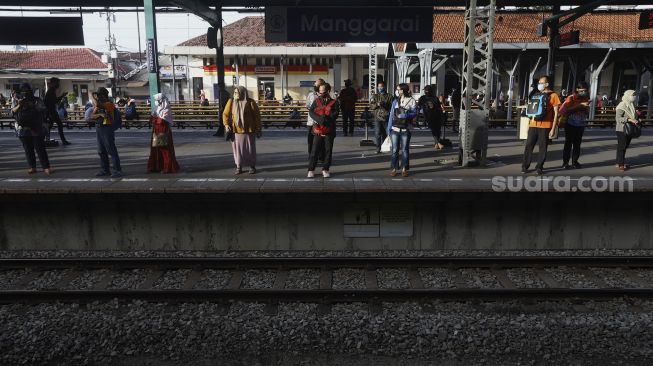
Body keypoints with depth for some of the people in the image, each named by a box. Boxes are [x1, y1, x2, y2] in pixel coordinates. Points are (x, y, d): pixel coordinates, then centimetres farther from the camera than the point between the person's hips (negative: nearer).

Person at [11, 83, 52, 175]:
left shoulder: (36, 100, 1)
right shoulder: (17, 100, 6)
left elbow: (44, 110, -11)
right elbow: (13, 112, -3)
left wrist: (33, 106, -22)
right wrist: (19, 105, -20)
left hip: (36, 129, -2)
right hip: (23, 129, 3)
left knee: (40, 148, -4)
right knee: (28, 150, 7)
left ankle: (46, 167, -1)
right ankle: (32, 167, 15)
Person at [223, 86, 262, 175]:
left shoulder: (251, 102, -6)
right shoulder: (231, 102, 1)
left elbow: (257, 116, -3)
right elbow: (225, 114, 6)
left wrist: (258, 130, -4)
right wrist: (226, 124, -11)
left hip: (248, 130, -2)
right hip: (236, 130, 2)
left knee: (250, 148, 5)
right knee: (237, 148, 5)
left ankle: (252, 166, 20)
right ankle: (238, 167, 18)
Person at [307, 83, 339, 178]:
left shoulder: (334, 102, 2)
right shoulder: (316, 101, 8)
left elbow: (335, 114, -10)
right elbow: (310, 111, -4)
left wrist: (325, 118, -24)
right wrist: (318, 119, -21)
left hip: (329, 130, 0)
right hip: (318, 130, 1)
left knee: (328, 150, 6)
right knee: (315, 150, 0)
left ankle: (325, 169, 18)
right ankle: (311, 170, 7)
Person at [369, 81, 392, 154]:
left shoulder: (389, 96, 7)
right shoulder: (375, 96, 12)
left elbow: (392, 106, 1)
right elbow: (371, 106, 1)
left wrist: (385, 105, -13)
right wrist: (377, 104, -15)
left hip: (386, 117, 0)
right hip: (378, 118, 0)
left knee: (384, 134, 7)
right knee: (377, 133, -9)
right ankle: (378, 148, -6)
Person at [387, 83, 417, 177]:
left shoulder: (411, 100, 1)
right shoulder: (395, 101, 10)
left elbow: (414, 113, -5)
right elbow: (391, 114, 9)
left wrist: (406, 115, -23)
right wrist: (389, 127, 3)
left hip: (405, 129, -2)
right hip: (395, 128, 2)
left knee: (405, 150, 4)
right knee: (394, 150, 1)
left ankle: (404, 169, 13)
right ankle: (394, 169, 8)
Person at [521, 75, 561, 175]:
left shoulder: (553, 95, -1)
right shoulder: (535, 95, 14)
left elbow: (556, 113, -3)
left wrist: (553, 128, -8)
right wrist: (529, 124, 16)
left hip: (545, 126, -4)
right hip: (533, 125, 4)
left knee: (543, 148, 2)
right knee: (528, 146, 2)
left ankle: (539, 167, 11)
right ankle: (525, 166, 8)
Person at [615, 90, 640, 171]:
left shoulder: (632, 105, 10)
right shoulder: (622, 106, -14)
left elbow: (634, 116, 18)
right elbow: (618, 118, -22)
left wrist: (637, 120, -2)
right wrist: (629, 119, -30)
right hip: (622, 130, -8)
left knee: (625, 147, 13)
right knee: (621, 147, -2)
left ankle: (620, 162, 23)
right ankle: (620, 165, 4)